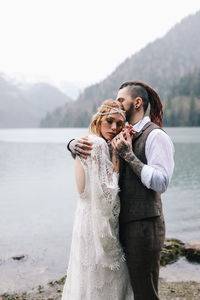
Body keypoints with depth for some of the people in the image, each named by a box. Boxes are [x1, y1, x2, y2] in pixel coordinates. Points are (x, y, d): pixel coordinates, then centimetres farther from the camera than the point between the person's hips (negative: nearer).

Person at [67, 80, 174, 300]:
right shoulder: (121, 135, 13)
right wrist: (75, 145, -9)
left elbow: (161, 182, -19)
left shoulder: (156, 136, -10)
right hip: (124, 223, 8)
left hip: (145, 226, -7)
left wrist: (128, 154, -21)